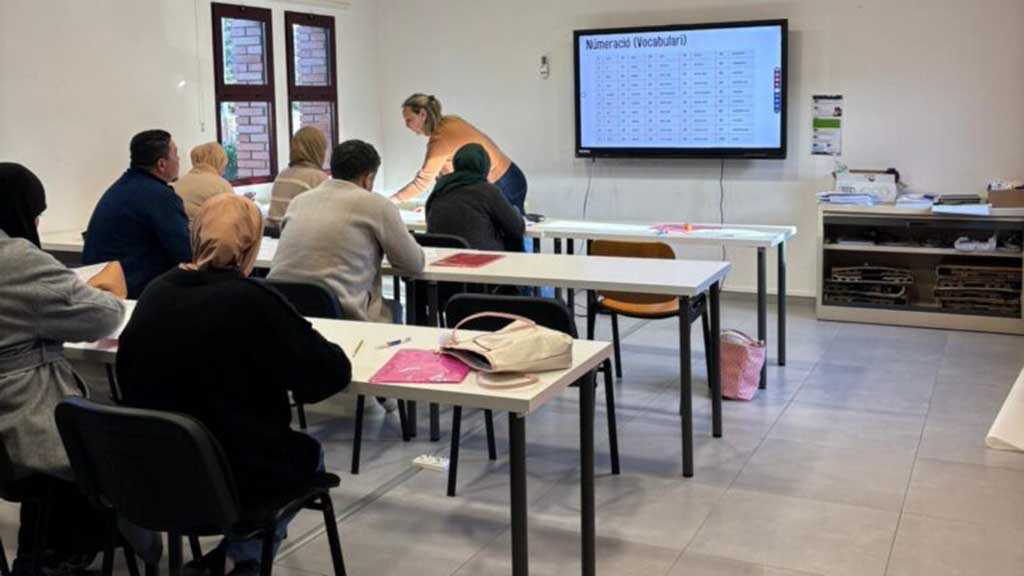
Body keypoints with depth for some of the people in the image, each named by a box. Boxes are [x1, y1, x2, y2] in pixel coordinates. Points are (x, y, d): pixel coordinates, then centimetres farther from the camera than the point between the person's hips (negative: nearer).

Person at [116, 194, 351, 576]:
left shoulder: (156, 292, -2)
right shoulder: (252, 301, -20)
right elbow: (333, 372, -14)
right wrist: (302, 340, 5)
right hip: (234, 477, -6)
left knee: (292, 448, 29)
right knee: (308, 454, 25)